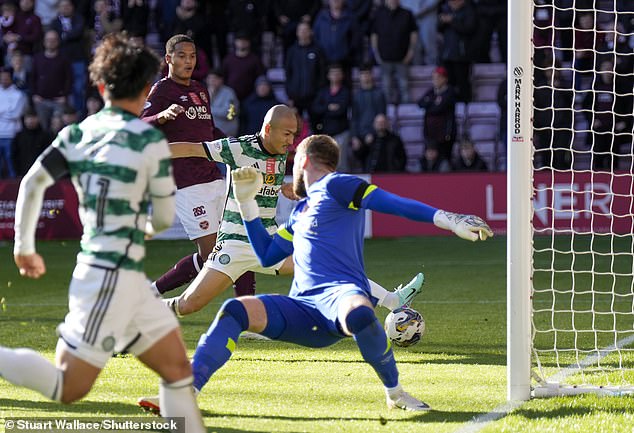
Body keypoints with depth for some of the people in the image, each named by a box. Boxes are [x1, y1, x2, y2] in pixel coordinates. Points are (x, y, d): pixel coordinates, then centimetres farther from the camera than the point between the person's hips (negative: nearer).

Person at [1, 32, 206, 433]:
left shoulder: (78, 133, 7)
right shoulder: (150, 141, -8)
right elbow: (165, 219, -1)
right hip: (114, 275, -8)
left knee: (178, 367, 11)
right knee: (69, 388, -5)